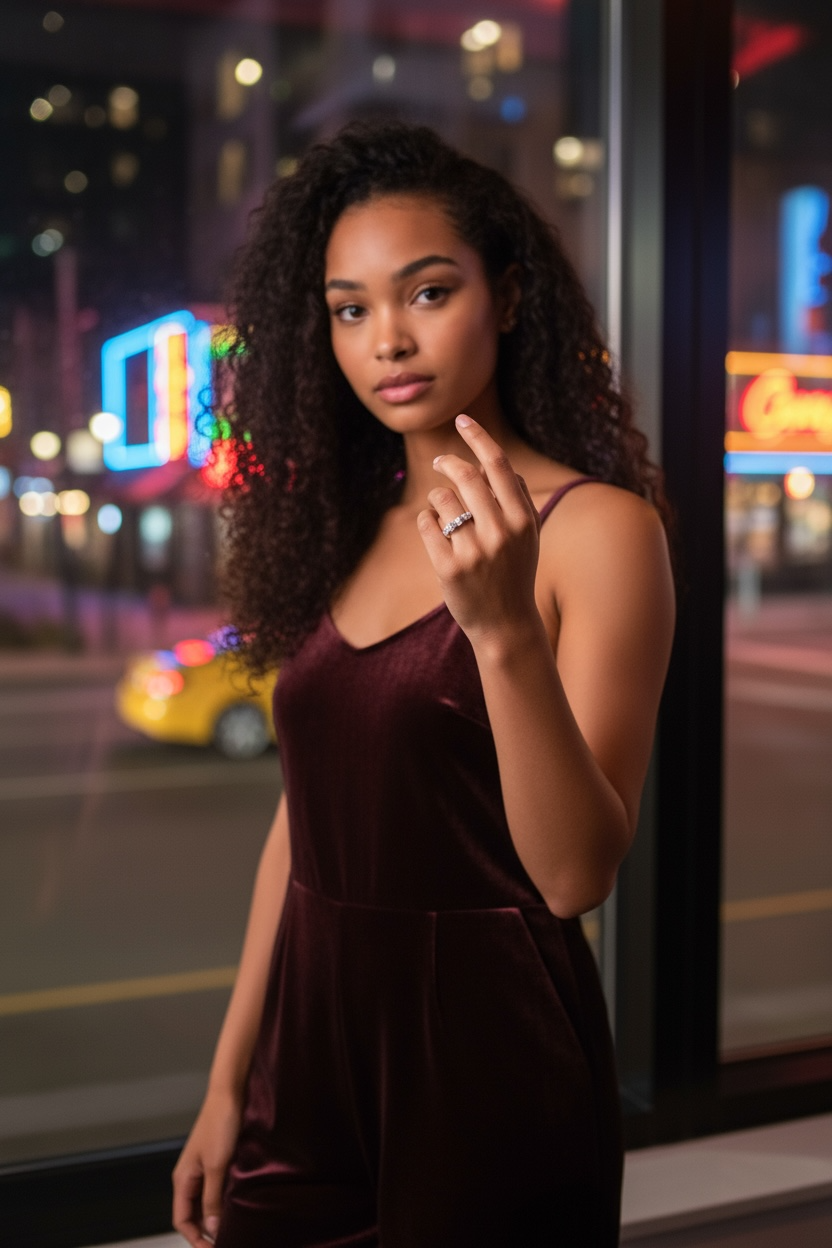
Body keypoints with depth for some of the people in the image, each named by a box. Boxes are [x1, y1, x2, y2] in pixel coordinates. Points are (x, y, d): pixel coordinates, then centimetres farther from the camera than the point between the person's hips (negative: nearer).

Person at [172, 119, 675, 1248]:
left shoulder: (598, 527, -12)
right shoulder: (345, 530, 6)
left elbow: (576, 876, -19)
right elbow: (305, 817, 10)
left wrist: (502, 629, -33)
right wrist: (229, 1079, 11)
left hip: (487, 1056, -5)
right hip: (312, 1043, 6)